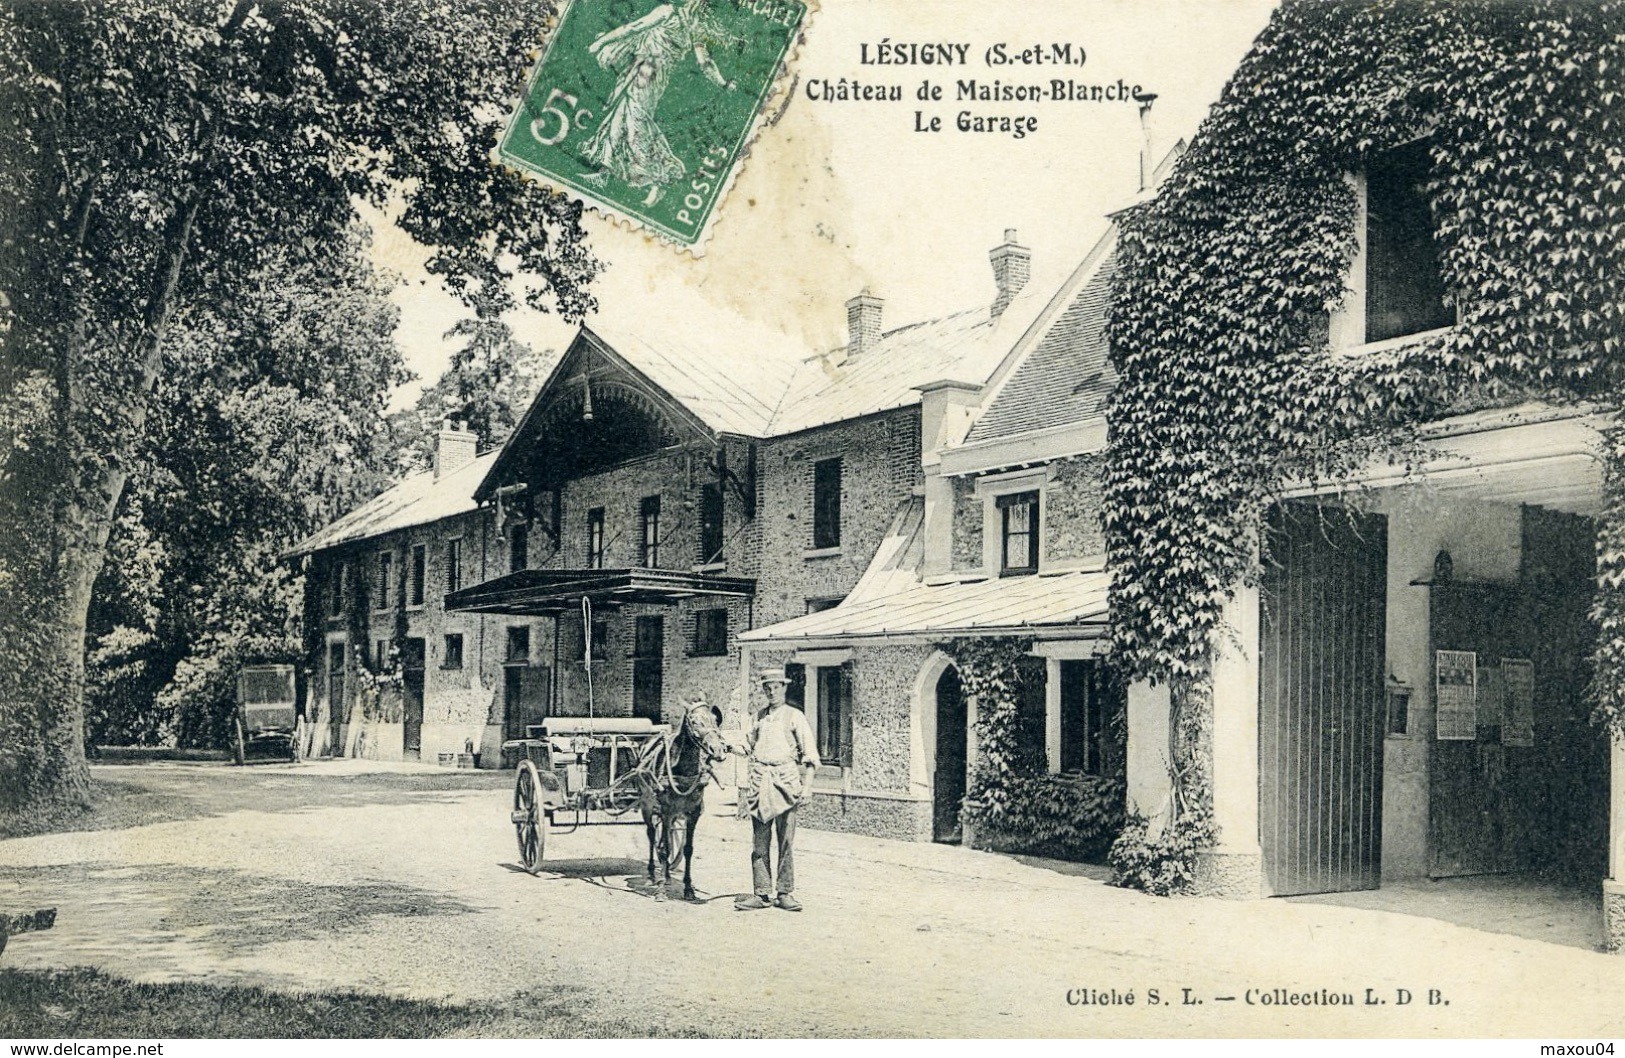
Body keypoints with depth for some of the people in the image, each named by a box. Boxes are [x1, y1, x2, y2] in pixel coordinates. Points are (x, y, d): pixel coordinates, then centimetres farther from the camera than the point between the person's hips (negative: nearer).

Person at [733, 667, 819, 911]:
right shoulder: (759, 716, 15)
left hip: (785, 780, -4)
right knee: (759, 842, 4)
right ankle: (761, 893, 10)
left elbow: (809, 754, -2)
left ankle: (784, 893, 6)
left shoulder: (794, 716, 2)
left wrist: (807, 785, -11)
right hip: (760, 781, 4)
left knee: (786, 841, 0)